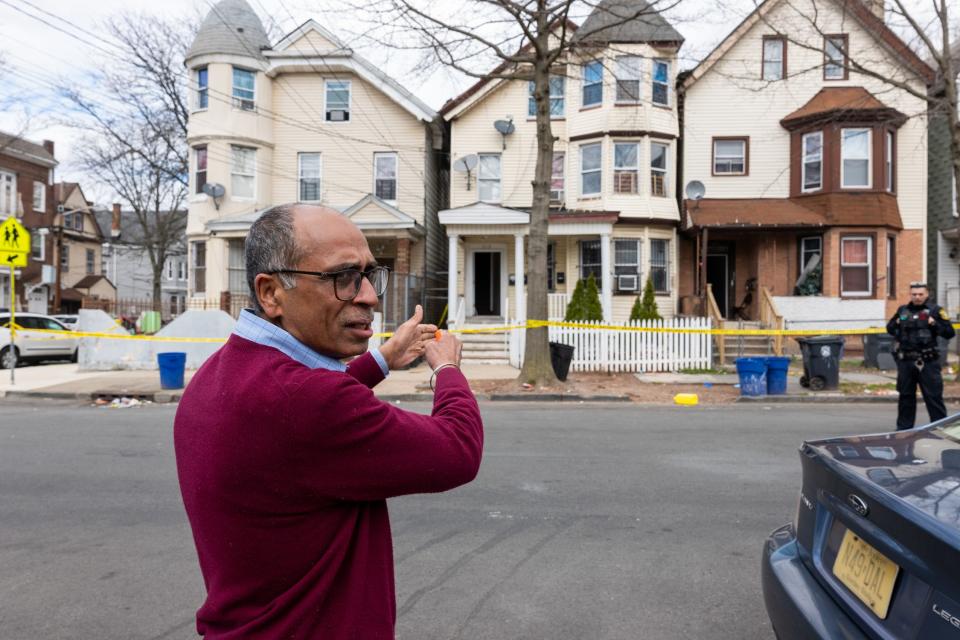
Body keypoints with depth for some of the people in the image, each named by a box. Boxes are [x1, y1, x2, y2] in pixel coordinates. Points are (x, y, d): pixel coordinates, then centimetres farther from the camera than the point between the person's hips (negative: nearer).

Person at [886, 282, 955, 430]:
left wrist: (935, 324, -16)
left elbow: (950, 333, -3)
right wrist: (896, 324, 3)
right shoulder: (902, 310, 11)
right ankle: (904, 427, 22)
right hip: (905, 361, 4)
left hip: (928, 361, -4)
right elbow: (889, 328, 22)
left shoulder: (935, 311, 0)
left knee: (933, 396, -1)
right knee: (906, 396, 12)